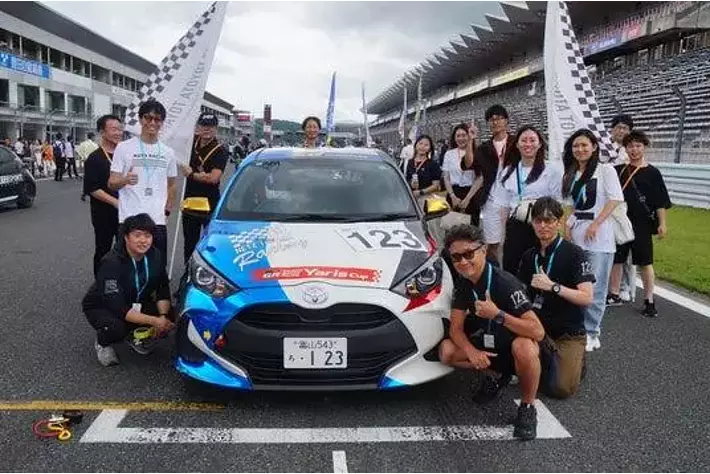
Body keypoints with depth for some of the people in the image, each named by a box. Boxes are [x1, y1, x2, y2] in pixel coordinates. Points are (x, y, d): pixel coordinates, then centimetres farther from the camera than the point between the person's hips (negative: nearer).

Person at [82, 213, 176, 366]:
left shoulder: (156, 256, -14)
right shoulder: (111, 263, -30)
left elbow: (163, 290, -8)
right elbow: (118, 308, -34)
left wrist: (163, 316, -27)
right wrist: (154, 321, -39)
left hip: (135, 304, 5)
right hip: (102, 307, -5)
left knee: (169, 317, -18)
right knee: (116, 328, -36)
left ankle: (136, 336, 11)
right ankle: (103, 343, 1)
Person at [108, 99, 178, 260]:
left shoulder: (168, 152, 11)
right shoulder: (124, 148, 0)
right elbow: (112, 183, -2)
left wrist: (167, 209, 12)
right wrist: (125, 180, -23)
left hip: (158, 220, 3)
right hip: (130, 219, -3)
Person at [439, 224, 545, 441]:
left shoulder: (505, 284, -27)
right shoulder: (463, 285, -8)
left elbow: (538, 332, -32)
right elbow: (456, 329, -6)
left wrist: (497, 315, -41)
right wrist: (471, 350, -26)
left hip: (513, 347, -6)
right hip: (488, 346, 6)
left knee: (524, 347, -40)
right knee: (446, 351, -16)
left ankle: (528, 407, -13)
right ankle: (497, 374, 9)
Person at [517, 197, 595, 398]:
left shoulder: (574, 253, -9)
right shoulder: (529, 257, 9)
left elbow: (587, 297, -17)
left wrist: (552, 286, -25)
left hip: (569, 333, -4)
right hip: (538, 329, 4)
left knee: (561, 388, -18)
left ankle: (575, 359, 15)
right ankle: (547, 357, 6)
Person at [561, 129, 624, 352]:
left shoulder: (605, 170, -2)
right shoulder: (571, 174, 15)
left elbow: (614, 199, -9)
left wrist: (595, 224, -15)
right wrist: (567, 224, 4)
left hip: (598, 233, -5)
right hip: (576, 233, 5)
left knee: (594, 287, -4)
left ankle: (591, 333, 6)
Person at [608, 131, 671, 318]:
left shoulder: (652, 173, -2)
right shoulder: (617, 171, 6)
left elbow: (661, 202, -2)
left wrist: (662, 223, -7)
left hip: (642, 224, -3)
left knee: (645, 262, 4)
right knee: (616, 259, 11)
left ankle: (649, 301, 14)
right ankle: (614, 295, 25)